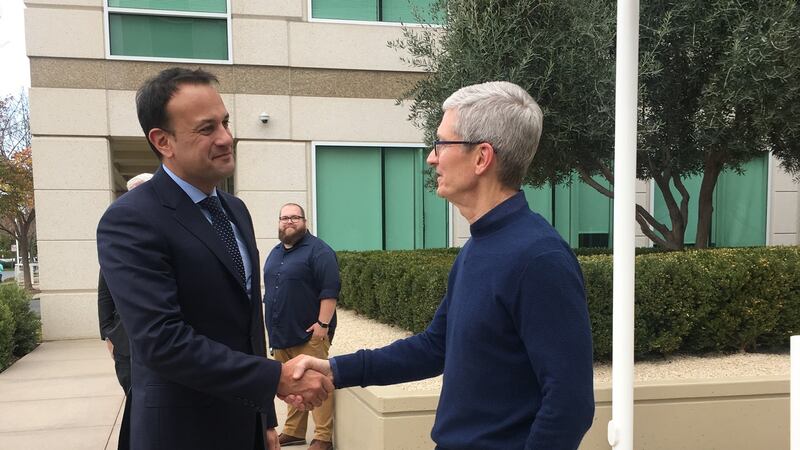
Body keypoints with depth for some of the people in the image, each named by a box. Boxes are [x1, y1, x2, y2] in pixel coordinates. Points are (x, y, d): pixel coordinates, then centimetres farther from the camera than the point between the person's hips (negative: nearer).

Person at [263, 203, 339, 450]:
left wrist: (323, 323, -20)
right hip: (281, 333, 7)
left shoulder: (318, 250, -8)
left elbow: (330, 289, -15)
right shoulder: (275, 252, 16)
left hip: (308, 333, -7)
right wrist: (272, 325, 19)